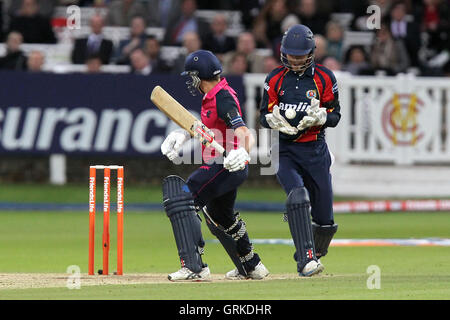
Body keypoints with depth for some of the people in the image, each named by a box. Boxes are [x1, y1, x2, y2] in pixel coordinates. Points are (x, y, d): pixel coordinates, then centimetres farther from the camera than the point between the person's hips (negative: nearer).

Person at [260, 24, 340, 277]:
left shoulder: (324, 78, 1)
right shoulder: (275, 79, 3)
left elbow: (335, 116, 3)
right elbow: (265, 115, 8)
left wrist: (319, 116, -20)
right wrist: (275, 119, -16)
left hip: (316, 150, 1)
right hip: (286, 150, -1)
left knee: (324, 217, 4)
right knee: (297, 196, -26)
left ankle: (314, 254, 33)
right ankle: (306, 261, -30)